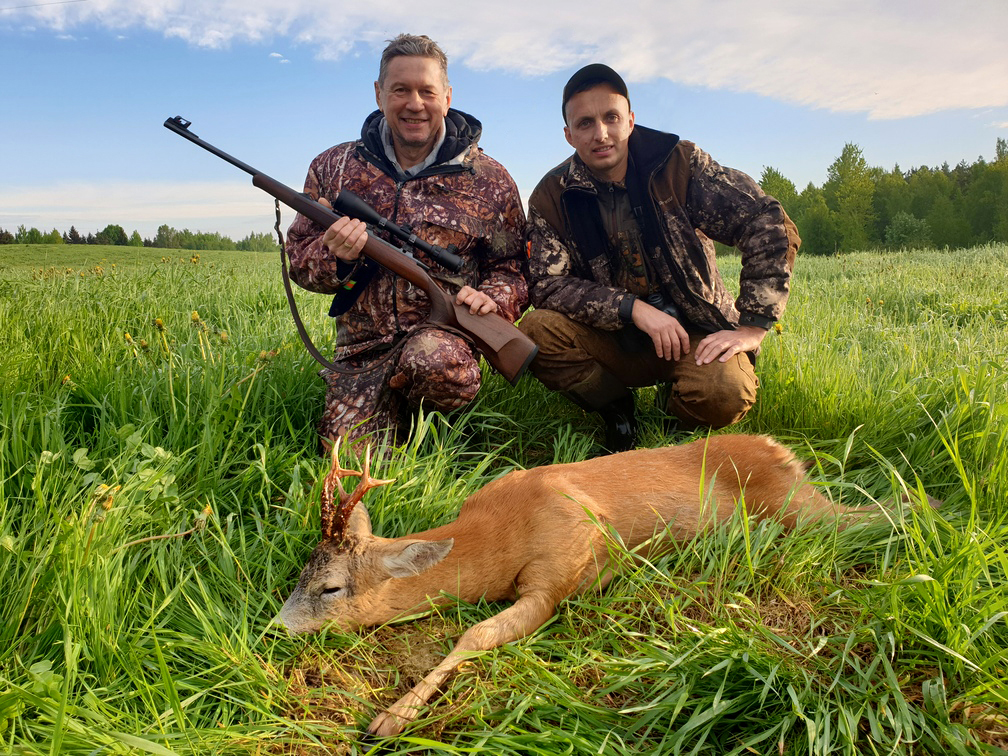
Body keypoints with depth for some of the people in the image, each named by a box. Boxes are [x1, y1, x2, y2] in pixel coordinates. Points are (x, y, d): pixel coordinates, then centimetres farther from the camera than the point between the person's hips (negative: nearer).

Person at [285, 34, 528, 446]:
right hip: (362, 350, 2)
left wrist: (491, 299, -13)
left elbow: (513, 270, 11)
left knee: (436, 361, -38)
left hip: (444, 334, -2)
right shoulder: (334, 167, 8)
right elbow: (299, 257, 12)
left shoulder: (489, 180, 4)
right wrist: (335, 257, -12)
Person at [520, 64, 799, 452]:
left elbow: (770, 225, -10)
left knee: (724, 392, -32)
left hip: (693, 329, -1)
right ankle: (615, 406, 1)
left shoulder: (678, 163, -8)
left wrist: (752, 327, -17)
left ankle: (676, 406, 7)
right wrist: (633, 309, -24)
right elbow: (546, 284, -12)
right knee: (537, 329, -25)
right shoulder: (552, 197, -3)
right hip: (611, 339, 2)